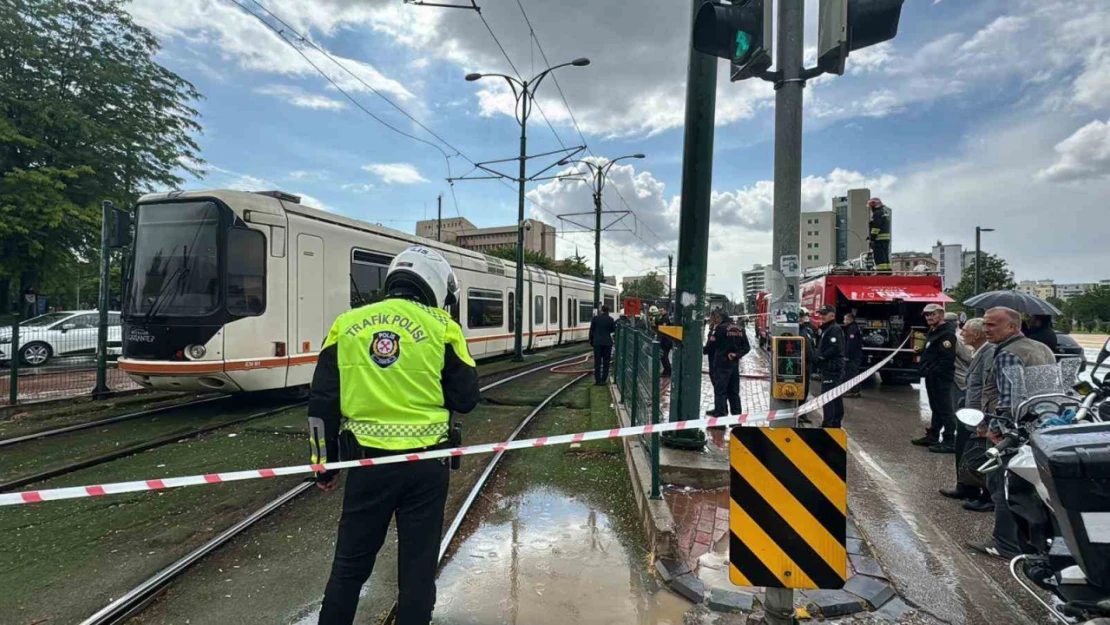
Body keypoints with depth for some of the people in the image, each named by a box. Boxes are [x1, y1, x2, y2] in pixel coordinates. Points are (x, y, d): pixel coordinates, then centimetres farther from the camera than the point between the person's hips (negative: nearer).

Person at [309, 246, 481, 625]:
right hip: (425, 464, -2)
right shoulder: (440, 326, -4)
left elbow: (322, 402, 4)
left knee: (350, 564, 19)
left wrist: (324, 463, 13)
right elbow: (466, 400, -1)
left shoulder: (347, 324, 4)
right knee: (418, 566, 13)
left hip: (367, 461, 2)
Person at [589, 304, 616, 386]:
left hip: (597, 342, 0)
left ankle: (598, 380, 3)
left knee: (597, 362, 5)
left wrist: (591, 341, 10)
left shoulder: (595, 318, -4)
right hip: (607, 343, 0)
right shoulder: (610, 319, -5)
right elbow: (613, 330, 7)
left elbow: (591, 331, 0)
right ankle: (603, 380, 6)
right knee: (606, 362, 7)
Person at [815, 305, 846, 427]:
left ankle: (828, 424, -12)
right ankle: (836, 422, 23)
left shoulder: (834, 329, -13)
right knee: (835, 396, 15)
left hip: (832, 368, -11)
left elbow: (835, 348, -24)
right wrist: (819, 358, 7)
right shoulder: (826, 329, 19)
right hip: (829, 368, 11)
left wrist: (820, 357, -15)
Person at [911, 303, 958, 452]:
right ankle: (932, 436, 28)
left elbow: (947, 358, -23)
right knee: (935, 408, 18)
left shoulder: (947, 333, -16)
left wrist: (933, 371, -22)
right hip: (931, 377, 11)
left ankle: (949, 442, -4)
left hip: (941, 378, -11)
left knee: (944, 409, -7)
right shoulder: (933, 332, 18)